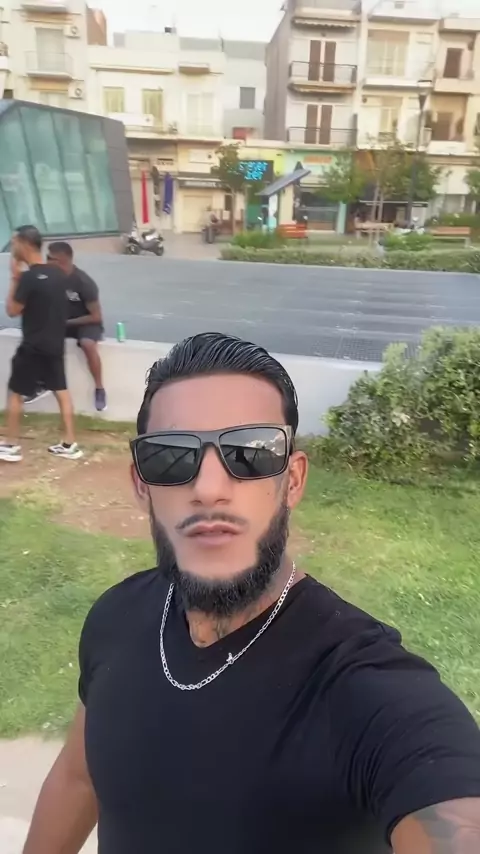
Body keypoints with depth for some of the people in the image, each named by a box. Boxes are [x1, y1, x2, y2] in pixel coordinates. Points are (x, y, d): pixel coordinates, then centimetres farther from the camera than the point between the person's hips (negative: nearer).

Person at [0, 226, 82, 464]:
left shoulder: (29, 278, -18)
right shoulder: (57, 275, 4)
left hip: (33, 347, -7)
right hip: (55, 344, 7)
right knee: (61, 391, 10)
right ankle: (70, 444, 13)